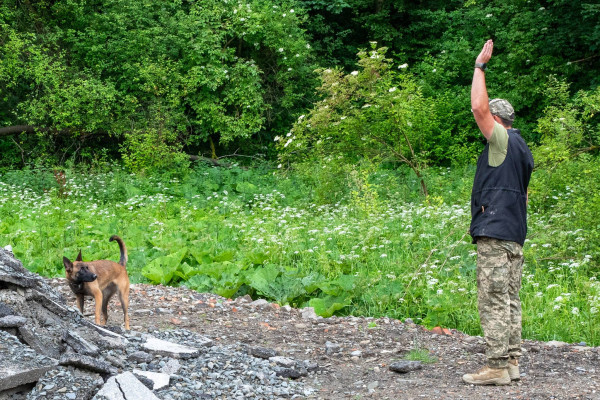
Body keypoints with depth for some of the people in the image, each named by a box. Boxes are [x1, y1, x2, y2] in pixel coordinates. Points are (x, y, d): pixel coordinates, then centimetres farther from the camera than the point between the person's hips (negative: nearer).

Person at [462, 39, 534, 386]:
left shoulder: (503, 140, -8)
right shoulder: (522, 149, 20)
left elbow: (479, 106, -17)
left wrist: (480, 65, -8)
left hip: (496, 232, -10)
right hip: (515, 233, 10)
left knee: (494, 300, -10)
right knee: (510, 300, 10)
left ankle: (497, 367, -11)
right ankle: (512, 362, 11)